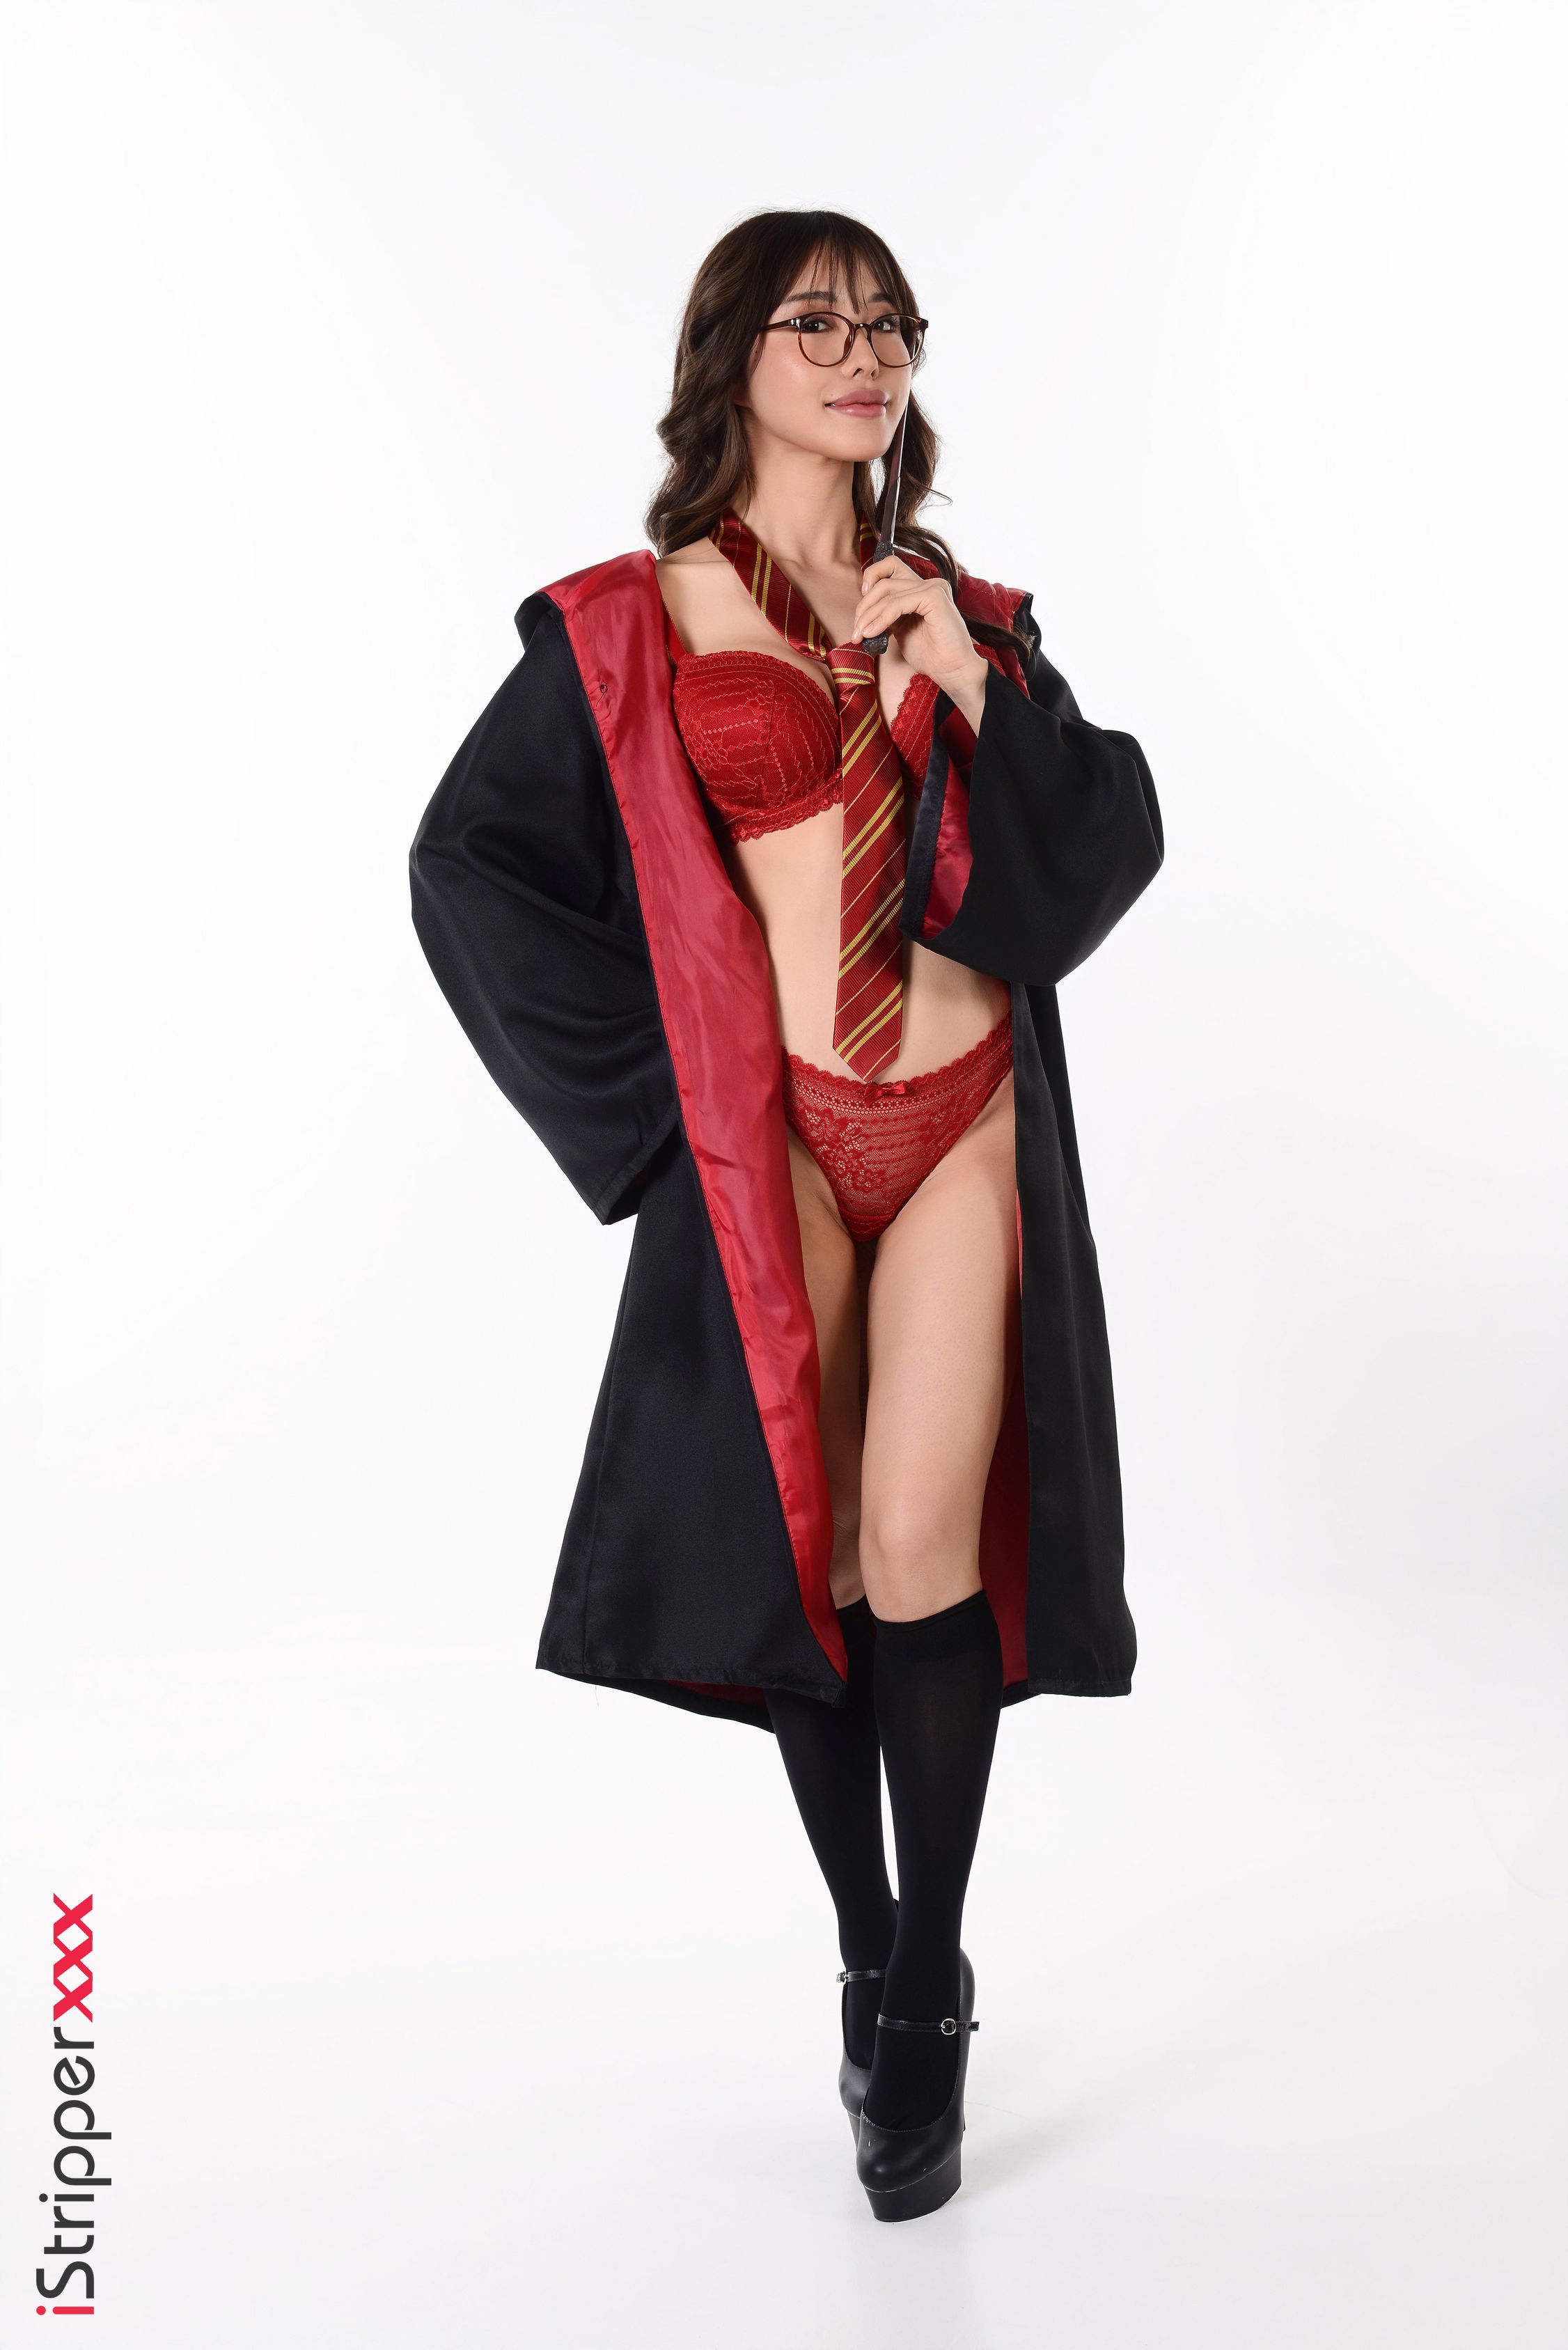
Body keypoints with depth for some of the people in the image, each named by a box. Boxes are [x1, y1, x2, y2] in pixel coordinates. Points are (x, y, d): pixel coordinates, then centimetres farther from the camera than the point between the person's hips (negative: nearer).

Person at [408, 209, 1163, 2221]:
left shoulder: (960, 607, 12)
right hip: (768, 1140, -1)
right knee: (811, 1556, 4)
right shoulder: (634, 621, 2)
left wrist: (977, 689, -7)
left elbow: (1118, 836, 8)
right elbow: (470, 863, 2)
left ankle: (931, 1990, 9)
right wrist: (655, 1082, -3)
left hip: (966, 1122, 1)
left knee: (921, 1548, -8)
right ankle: (871, 1957, 25)